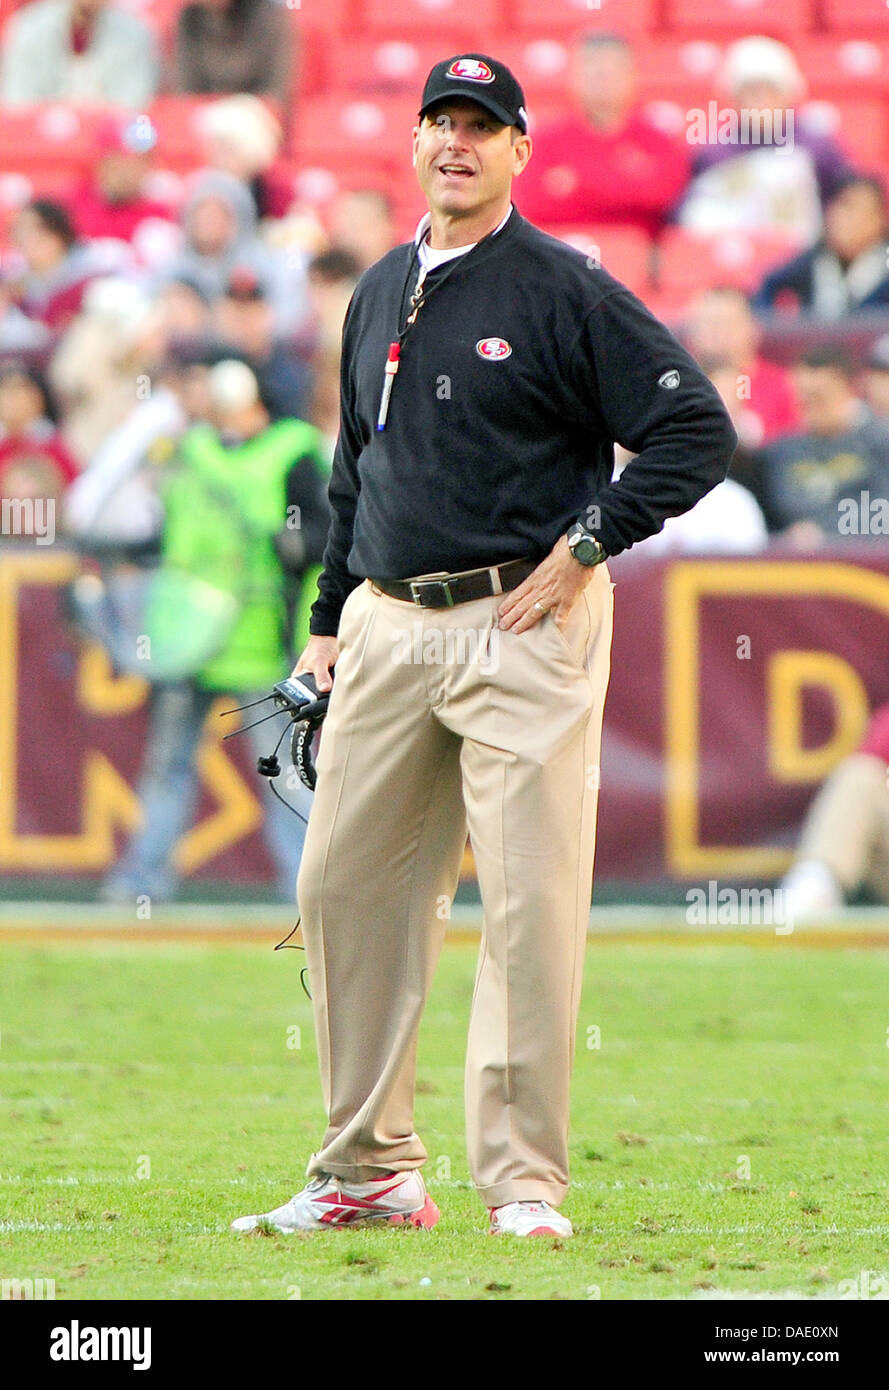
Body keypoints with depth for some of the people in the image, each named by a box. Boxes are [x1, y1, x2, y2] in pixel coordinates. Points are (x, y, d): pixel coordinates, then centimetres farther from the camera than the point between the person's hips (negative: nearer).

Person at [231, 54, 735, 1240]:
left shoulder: (566, 293, -5)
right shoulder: (380, 295, 16)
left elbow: (697, 431, -9)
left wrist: (586, 544, -12)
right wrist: (329, 626, 20)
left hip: (525, 626, -7)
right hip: (389, 627, 7)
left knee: (531, 902, -9)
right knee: (344, 886, 6)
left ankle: (525, 1181, -6)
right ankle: (370, 1171, 15)